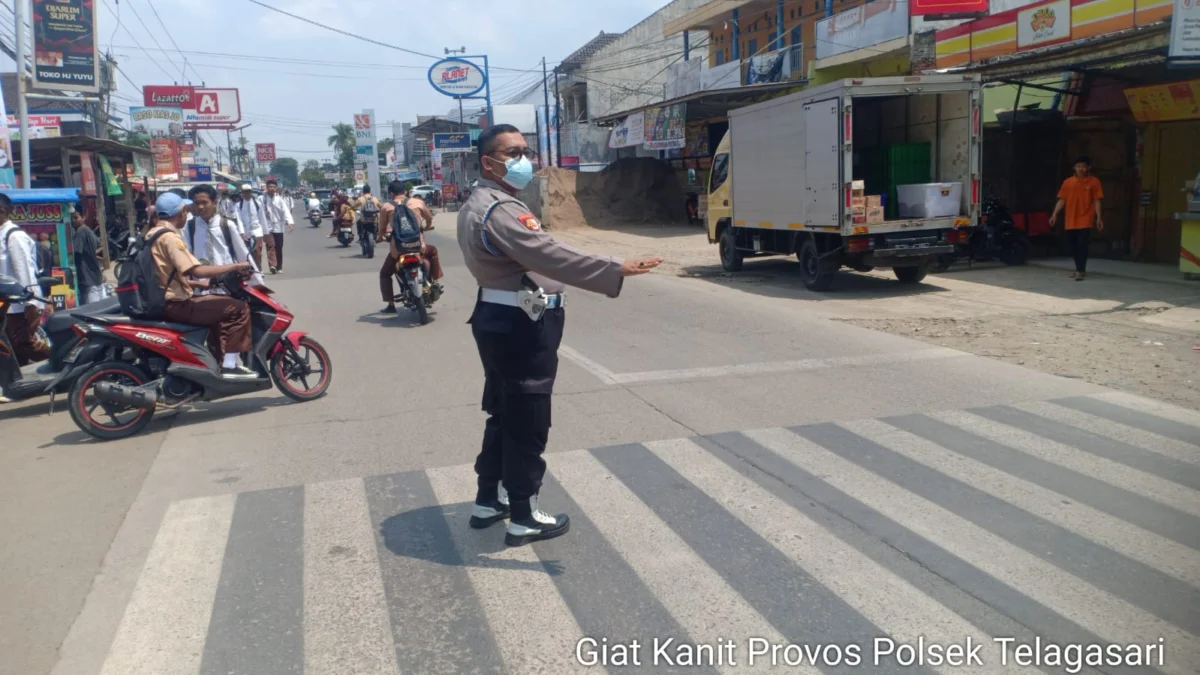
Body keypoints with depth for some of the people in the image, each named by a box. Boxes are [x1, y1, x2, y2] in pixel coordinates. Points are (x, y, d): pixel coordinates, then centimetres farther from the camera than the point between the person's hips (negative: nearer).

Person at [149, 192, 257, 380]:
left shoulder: (154, 234, 13)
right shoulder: (169, 237, -18)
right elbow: (198, 270, -27)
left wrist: (199, 284, 18)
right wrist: (235, 266, -19)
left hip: (164, 300, 11)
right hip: (176, 304, -11)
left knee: (222, 308, 26)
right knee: (238, 309, -11)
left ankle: (221, 361, 26)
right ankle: (230, 366, -8)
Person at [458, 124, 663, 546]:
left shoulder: (476, 206, 14)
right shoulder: (500, 211, -22)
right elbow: (551, 256, -34)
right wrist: (617, 271, -40)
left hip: (499, 320, 11)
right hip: (520, 327, -11)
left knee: (503, 415, 20)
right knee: (527, 424, 0)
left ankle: (487, 501, 32)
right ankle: (524, 519, 11)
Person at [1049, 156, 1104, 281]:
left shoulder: (1094, 182, 0)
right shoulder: (1068, 182, 6)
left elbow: (1097, 201, -1)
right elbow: (1061, 200, 7)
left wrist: (1099, 218, -7)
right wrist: (1054, 214, -4)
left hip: (1085, 220, -3)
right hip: (1070, 221, 3)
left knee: (1082, 246, -9)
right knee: (1074, 247, 9)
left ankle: (1080, 271, -7)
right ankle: (1079, 269, 23)